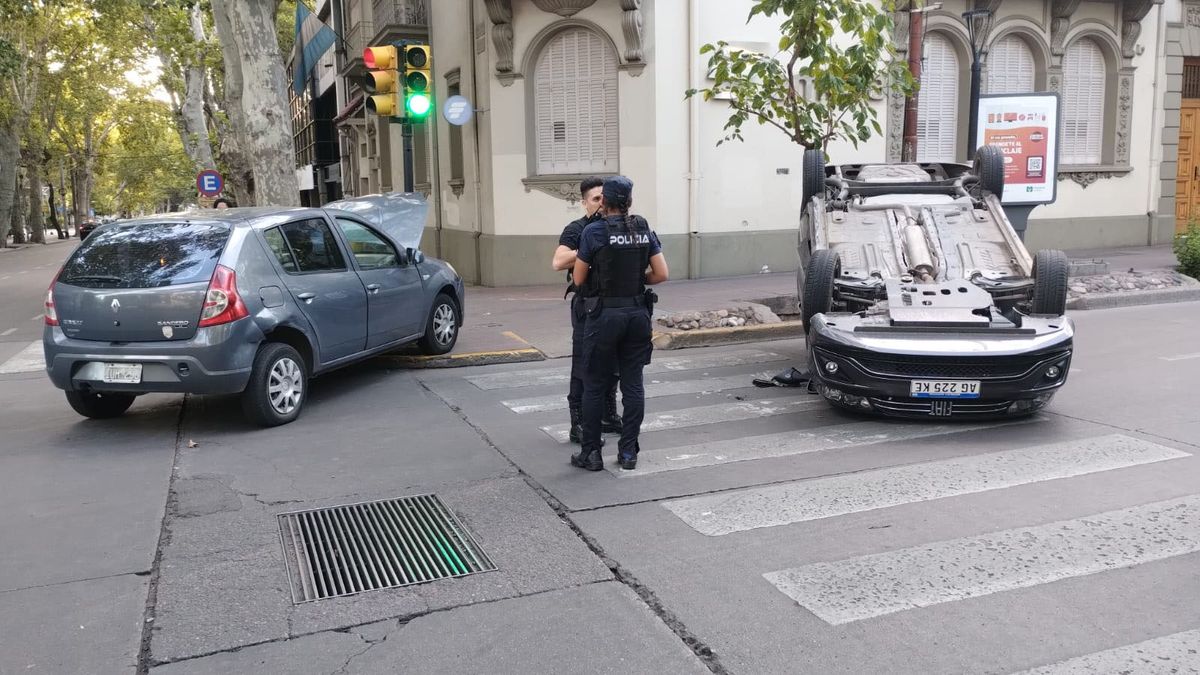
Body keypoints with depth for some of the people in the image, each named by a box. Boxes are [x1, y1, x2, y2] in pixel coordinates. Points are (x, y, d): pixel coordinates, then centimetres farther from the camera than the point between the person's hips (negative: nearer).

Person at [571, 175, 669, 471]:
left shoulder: (594, 231, -9)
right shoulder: (644, 230, 3)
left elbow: (579, 279, -3)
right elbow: (662, 274, 2)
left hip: (604, 314, -4)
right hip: (637, 313, 4)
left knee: (594, 385, 6)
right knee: (633, 385, 8)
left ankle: (591, 453, 10)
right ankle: (628, 452, 12)